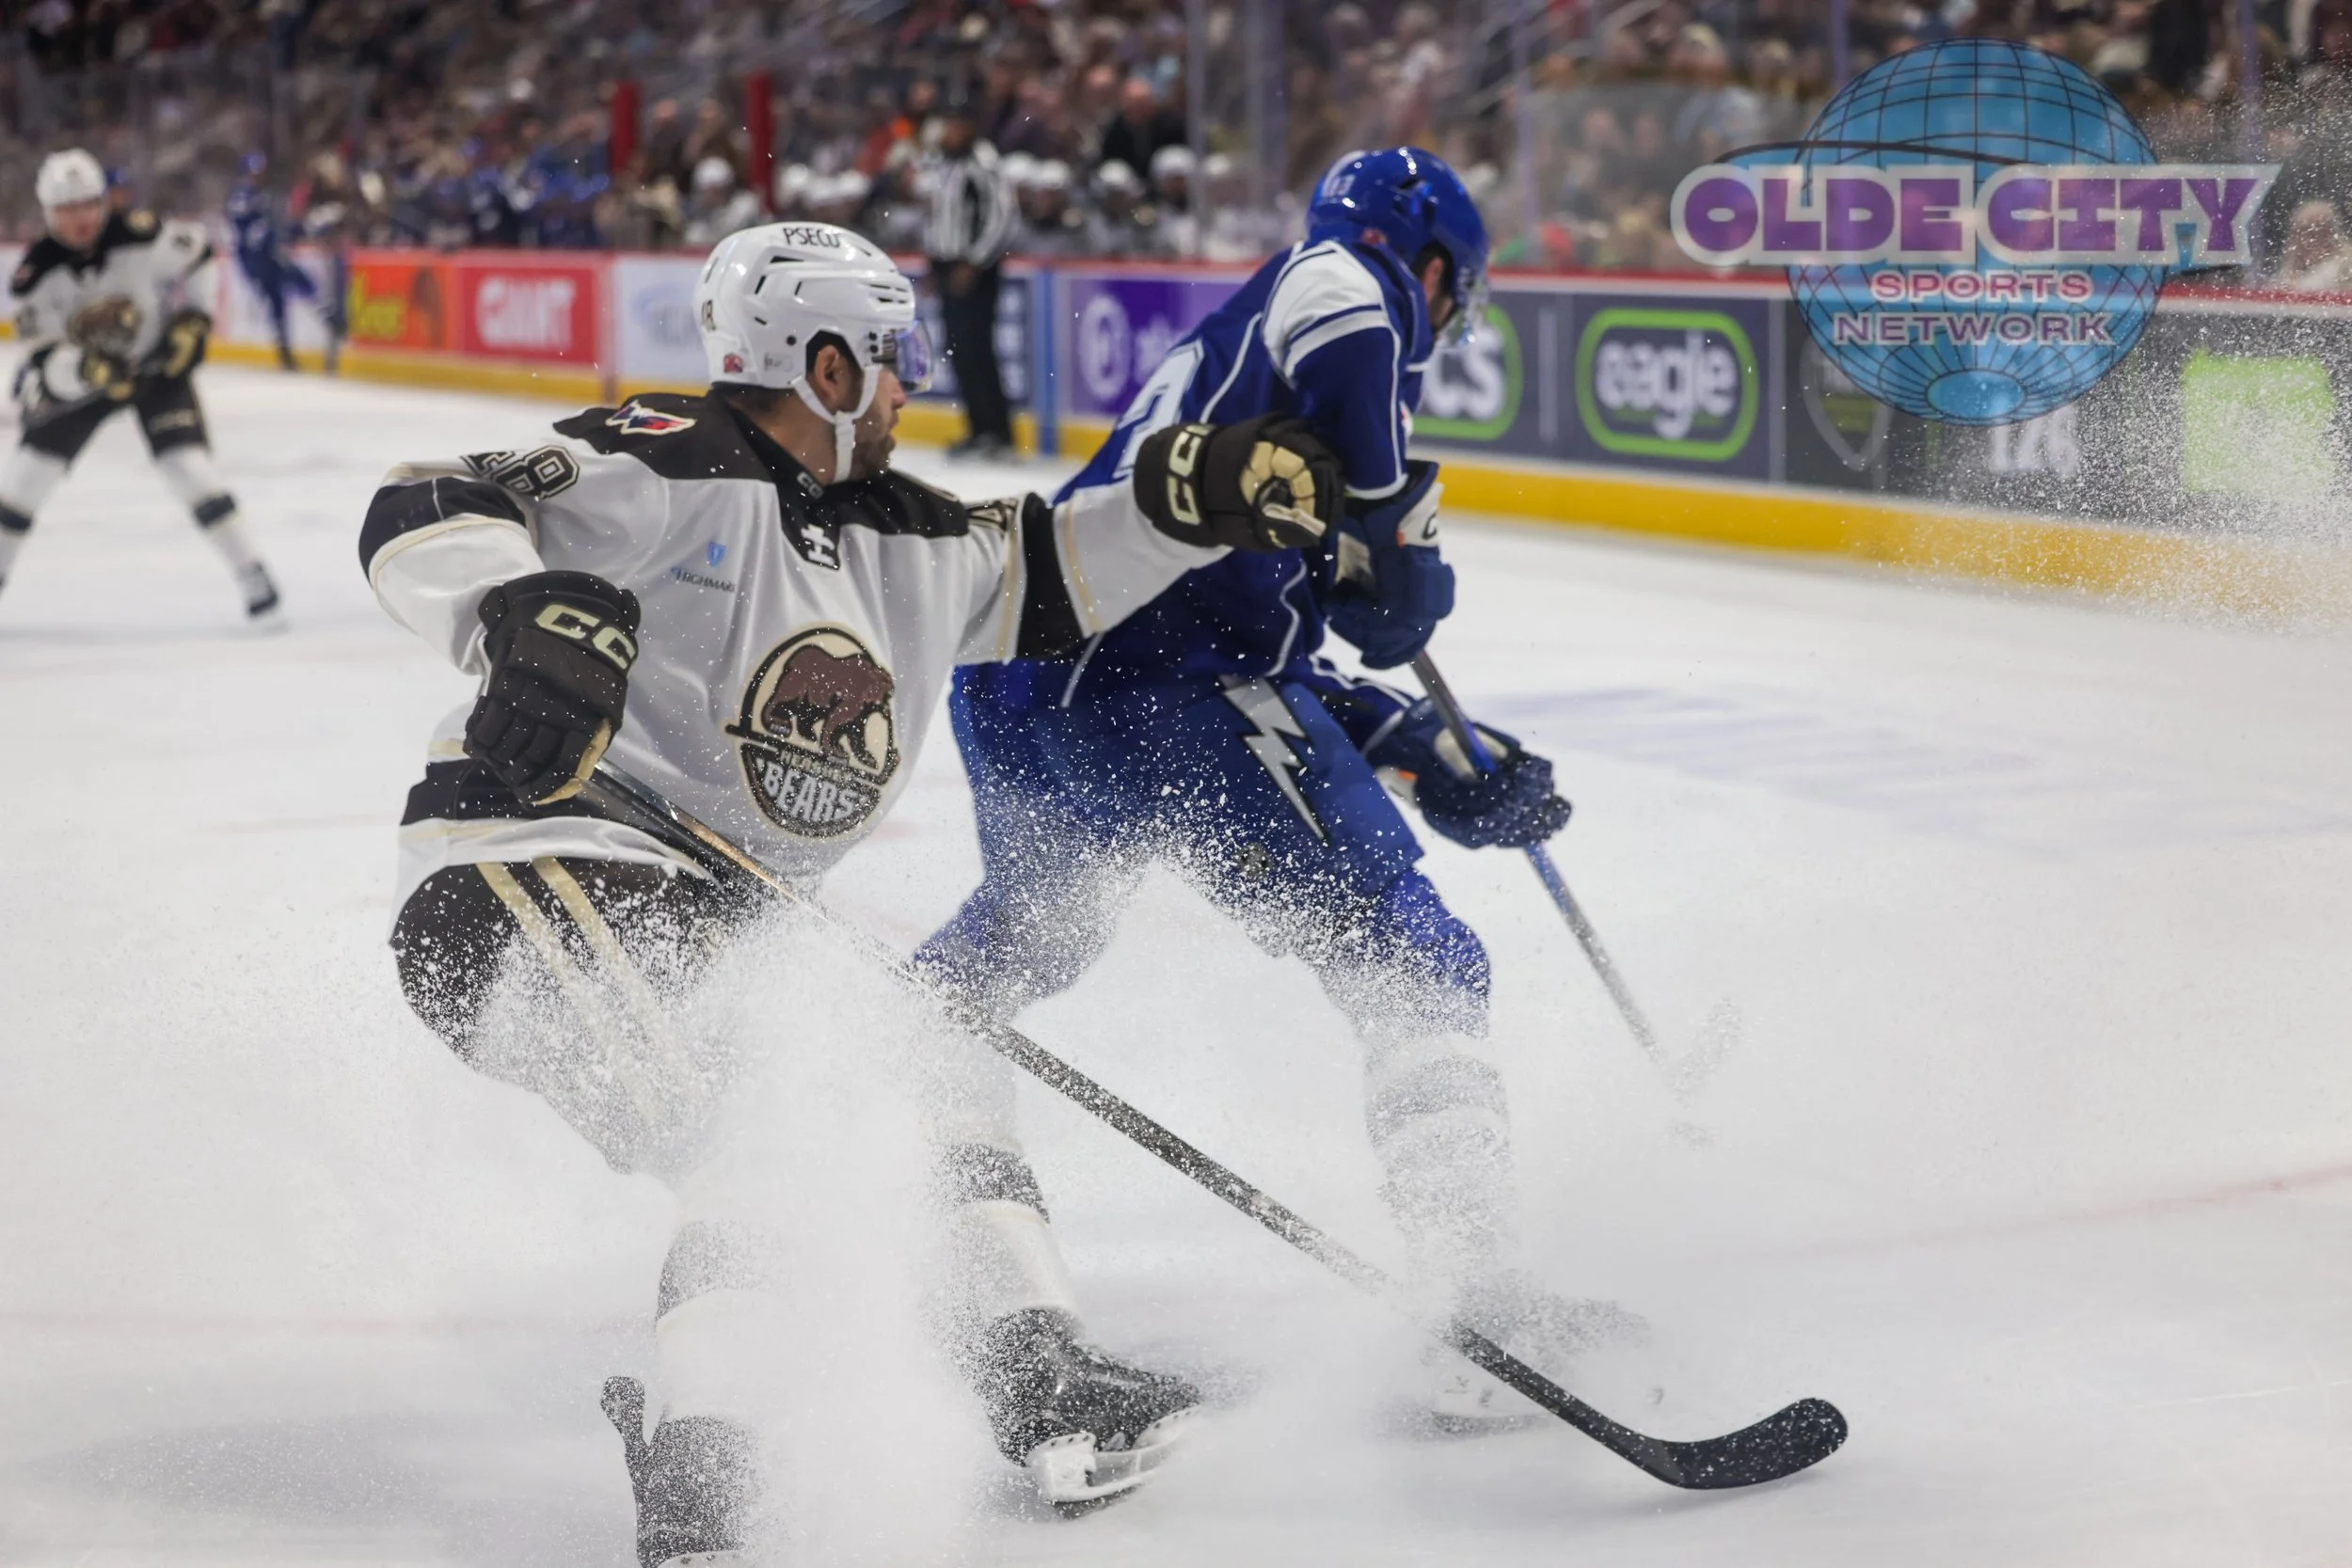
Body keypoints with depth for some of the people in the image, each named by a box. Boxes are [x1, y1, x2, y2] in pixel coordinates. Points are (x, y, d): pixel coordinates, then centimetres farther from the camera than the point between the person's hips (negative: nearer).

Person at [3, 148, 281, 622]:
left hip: (158, 364, -2)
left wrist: (193, 320, -10)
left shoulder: (142, 238, -25)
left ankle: (252, 577, -9)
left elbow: (198, 253, -4)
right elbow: (42, 359, -23)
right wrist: (83, 368, -43)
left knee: (187, 464, -18)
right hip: (77, 375, 2)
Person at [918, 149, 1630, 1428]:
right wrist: (1390, 543, -8)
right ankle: (1481, 1318, -17)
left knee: (1016, 939, 35)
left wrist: (1441, 767, 27)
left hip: (1011, 688, 9)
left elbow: (1277, 663, 31)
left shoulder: (1219, 347, 34)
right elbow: (1343, 363, -19)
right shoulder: (1348, 282, 9)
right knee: (1414, 964, -6)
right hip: (1163, 686, -9)